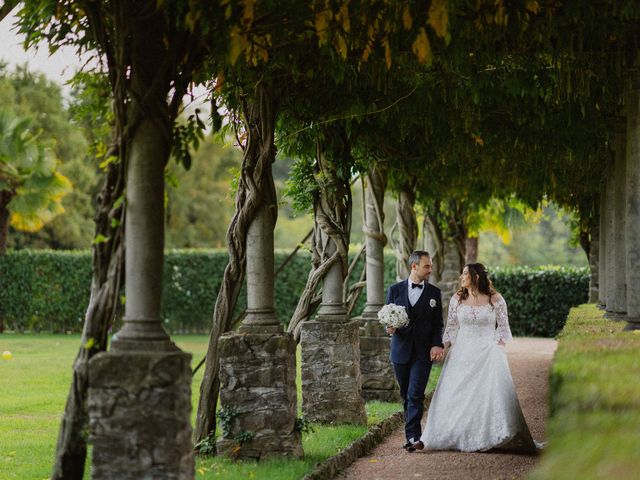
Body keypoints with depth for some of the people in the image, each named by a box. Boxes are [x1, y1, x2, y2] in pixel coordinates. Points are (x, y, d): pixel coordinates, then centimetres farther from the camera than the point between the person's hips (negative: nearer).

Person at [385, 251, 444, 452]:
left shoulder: (434, 292, 5)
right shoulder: (395, 290, 5)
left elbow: (437, 324, 6)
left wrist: (437, 345, -10)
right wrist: (389, 328, -15)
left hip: (423, 352, -2)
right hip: (401, 351, 2)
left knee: (415, 395, -12)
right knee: (406, 395, 9)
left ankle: (412, 437, -15)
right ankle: (413, 433, 20)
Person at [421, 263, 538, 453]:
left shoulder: (495, 300, -2)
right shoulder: (457, 299, 6)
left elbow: (503, 328, 3)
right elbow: (451, 328, 10)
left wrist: (499, 348, -7)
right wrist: (445, 351, 1)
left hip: (487, 353, -3)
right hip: (461, 354, 3)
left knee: (490, 394, -9)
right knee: (456, 396, 1)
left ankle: (488, 437, 0)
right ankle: (460, 437, 11)